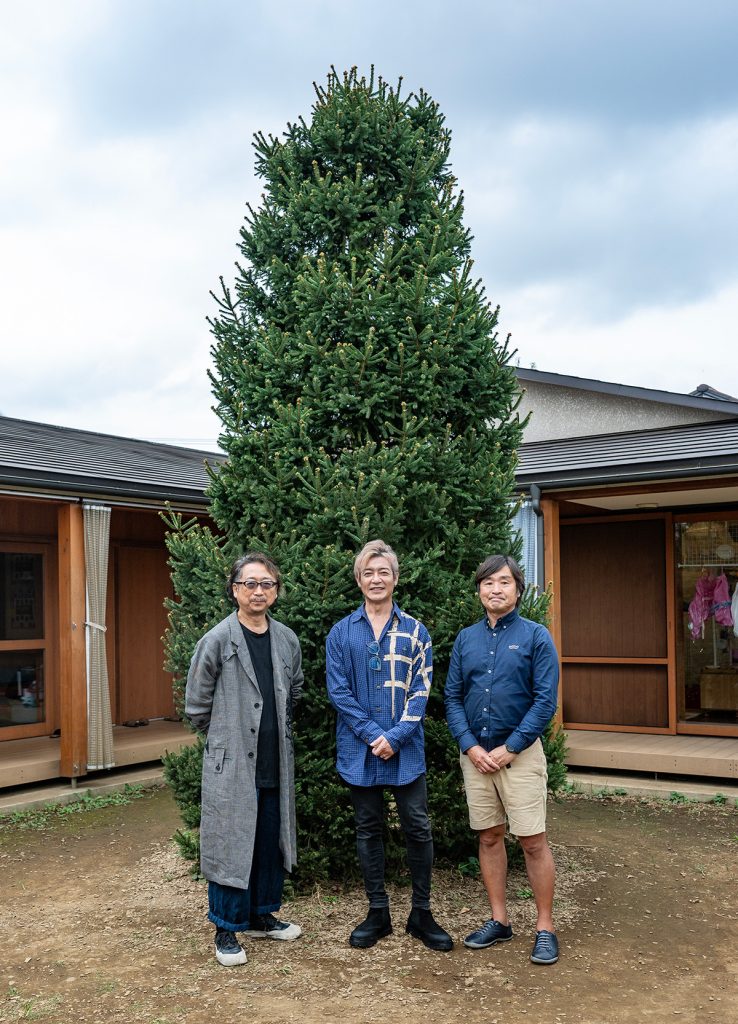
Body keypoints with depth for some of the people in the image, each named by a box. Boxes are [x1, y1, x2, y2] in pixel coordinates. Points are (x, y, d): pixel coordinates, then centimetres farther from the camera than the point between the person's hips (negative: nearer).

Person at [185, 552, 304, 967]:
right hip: (231, 763, -5)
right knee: (230, 843, 1)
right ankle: (227, 929, 16)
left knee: (271, 841, 13)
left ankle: (262, 915, 30)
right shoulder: (217, 641, -10)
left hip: (276, 761, 5)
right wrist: (227, 737, 5)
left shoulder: (288, 641, 4)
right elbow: (197, 705, -3)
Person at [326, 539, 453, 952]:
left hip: (406, 749, 0)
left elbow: (421, 690, -4)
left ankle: (422, 913, 18)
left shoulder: (414, 631, 1)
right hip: (360, 749, 1)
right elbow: (339, 691, -3)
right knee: (369, 830, 10)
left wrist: (396, 737, -15)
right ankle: (378, 913, 23)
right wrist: (372, 735, -13)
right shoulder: (342, 633, 1)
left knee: (418, 829, 4)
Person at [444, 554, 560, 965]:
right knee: (489, 837, 11)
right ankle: (499, 920, 24)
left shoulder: (535, 636, -4)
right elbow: (452, 698, 7)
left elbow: (546, 701, -9)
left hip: (520, 753, -4)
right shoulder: (466, 639, 8)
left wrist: (508, 749, -12)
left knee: (533, 841, -2)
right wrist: (471, 747, -6)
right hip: (476, 754, 4)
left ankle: (546, 928, 11)